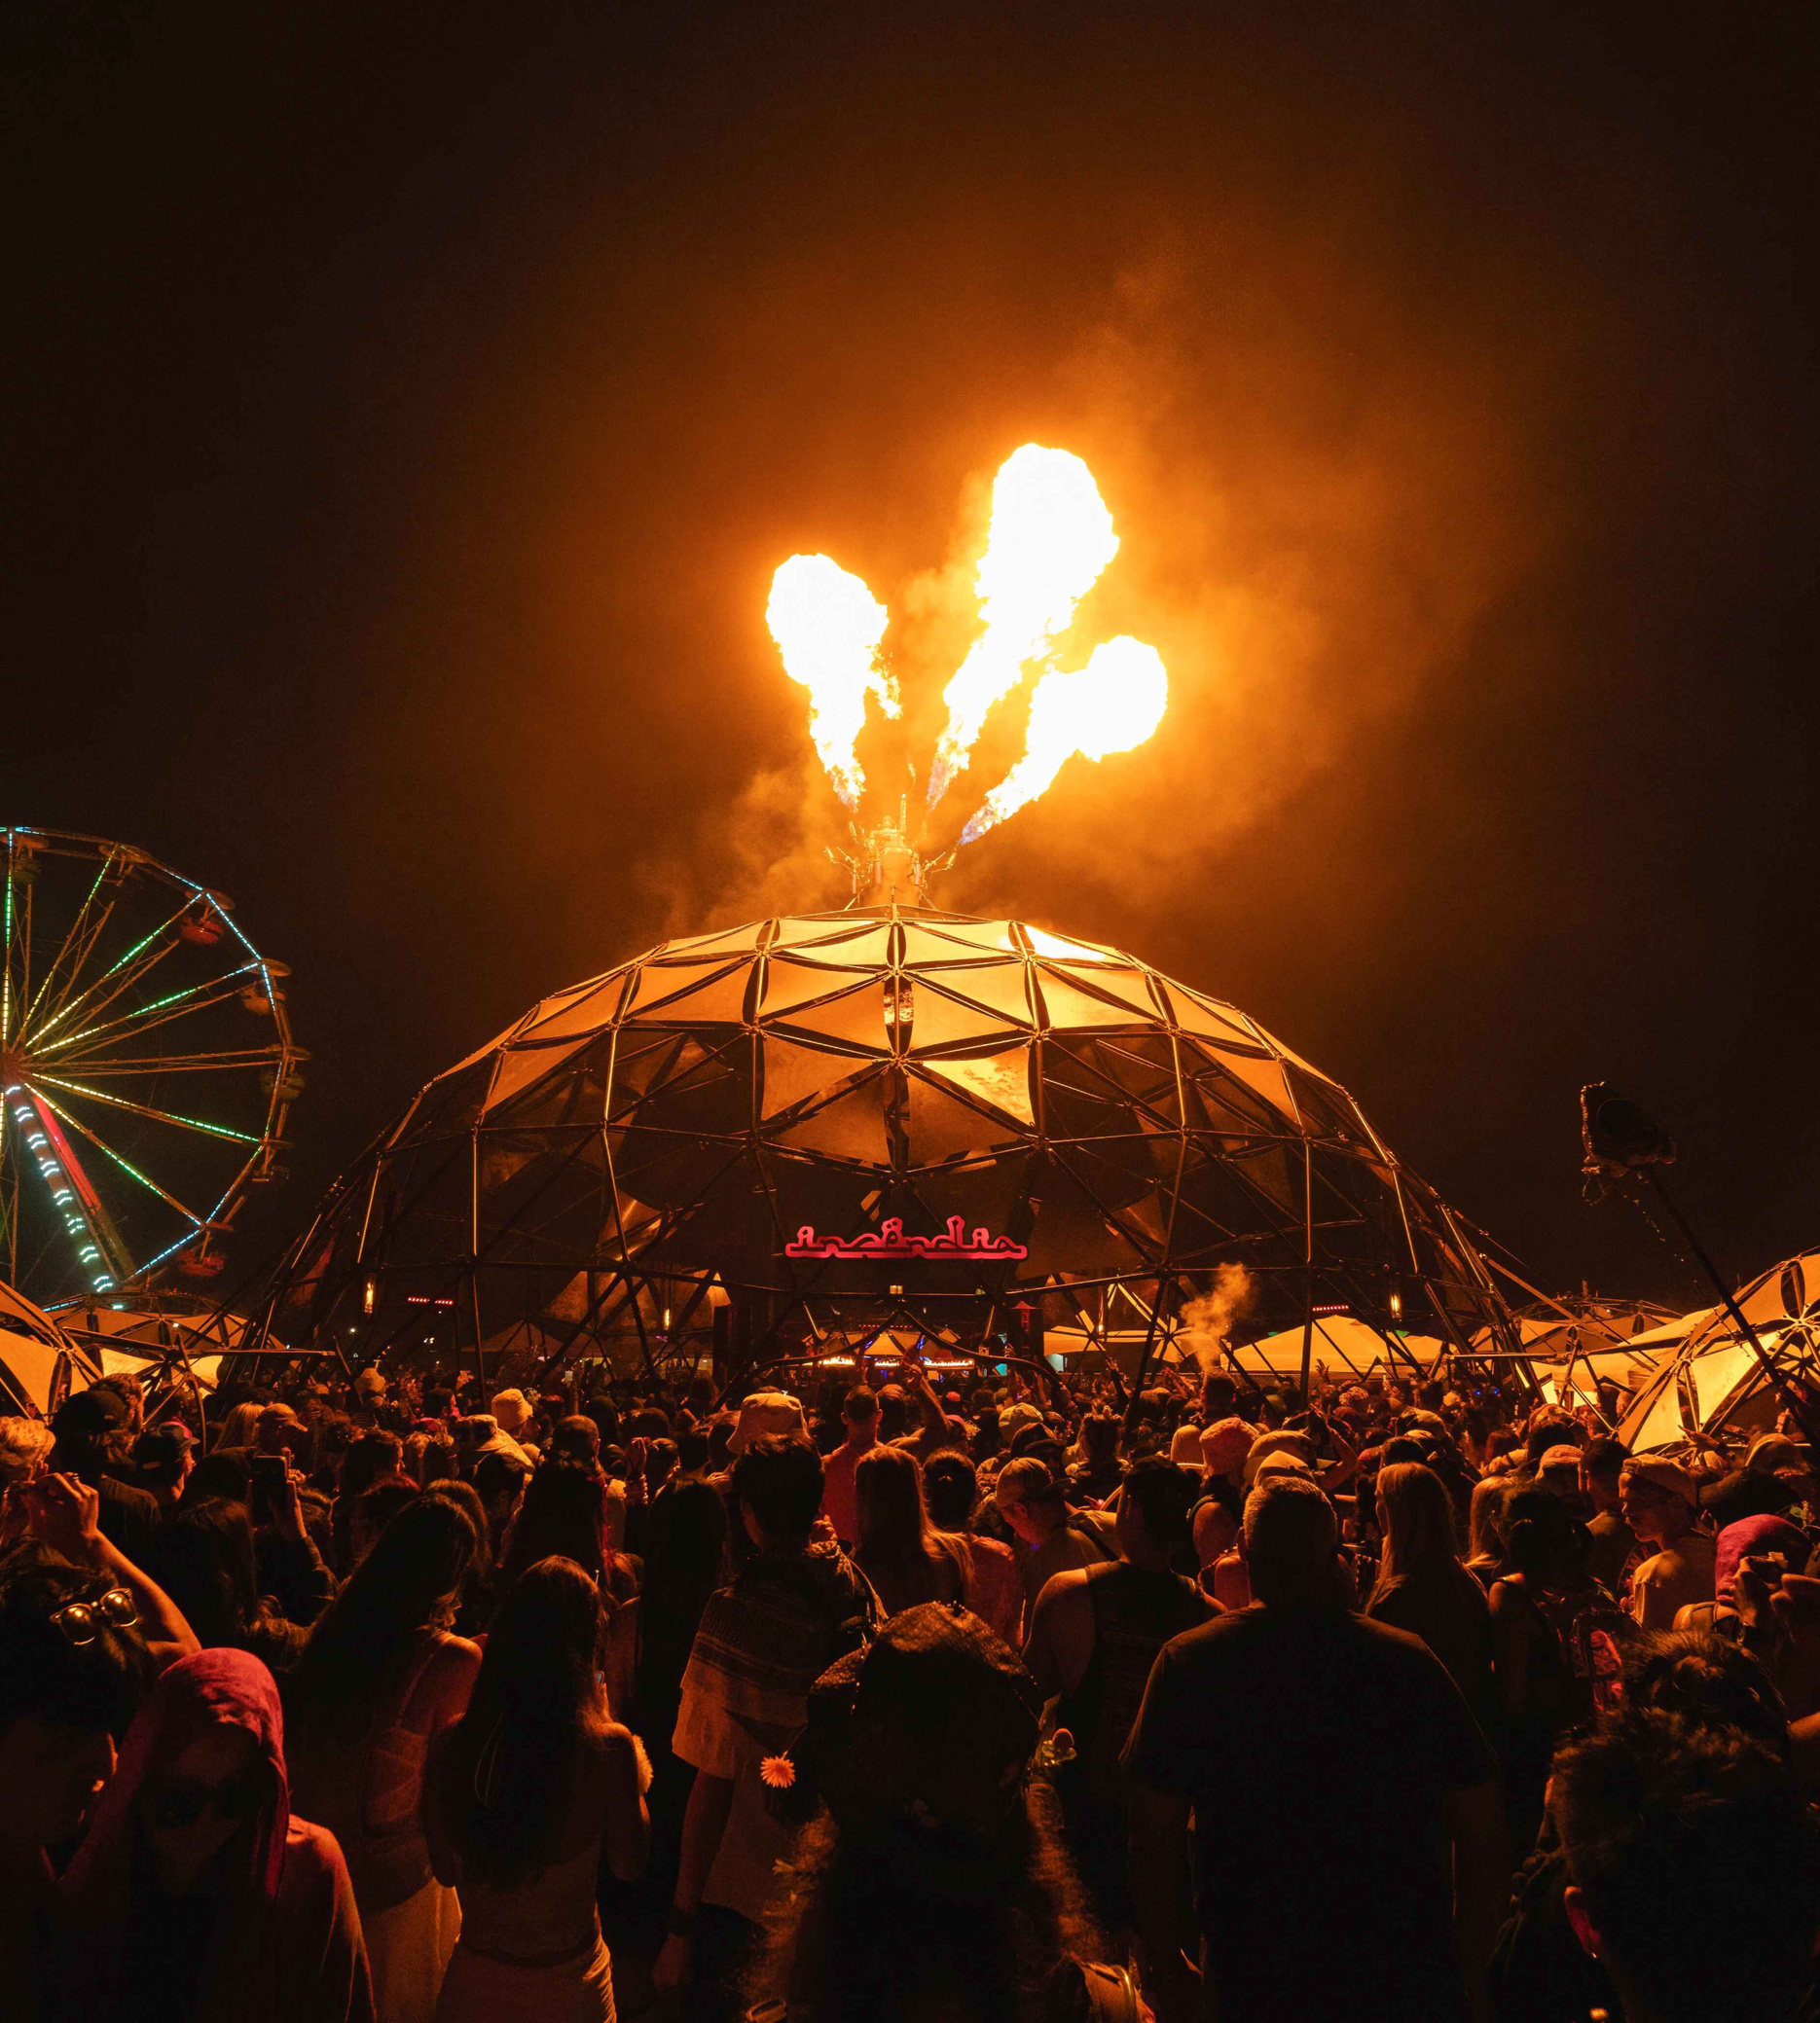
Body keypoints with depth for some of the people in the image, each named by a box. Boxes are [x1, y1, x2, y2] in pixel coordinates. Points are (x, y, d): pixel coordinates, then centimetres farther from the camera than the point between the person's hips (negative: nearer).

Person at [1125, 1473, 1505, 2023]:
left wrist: (1168, 1972, 4)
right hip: (1407, 1978, 1)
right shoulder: (1410, 1660, -7)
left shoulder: (1189, 1662, -9)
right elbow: (1482, 1832, -2)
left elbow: (1155, 1838, -8)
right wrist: (1473, 1977, 10)